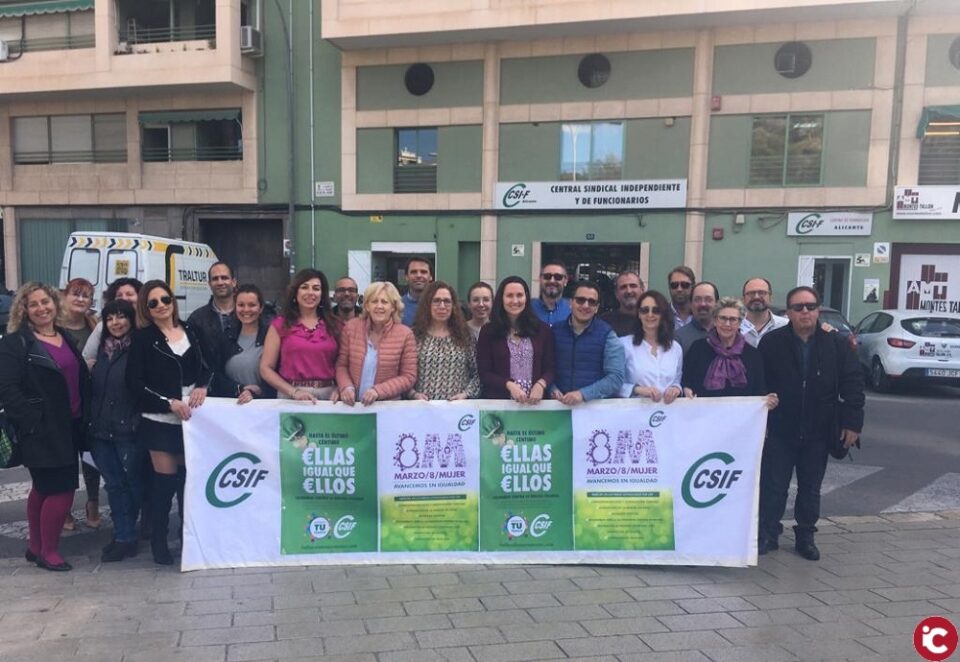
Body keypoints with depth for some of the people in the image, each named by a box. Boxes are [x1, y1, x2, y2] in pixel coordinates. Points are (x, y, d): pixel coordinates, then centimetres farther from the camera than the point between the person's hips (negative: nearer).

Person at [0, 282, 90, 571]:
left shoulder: (67, 338, 13)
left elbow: (82, 379, 17)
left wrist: (85, 416, 8)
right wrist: (33, 421, -20)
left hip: (69, 426, 7)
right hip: (41, 430, -7)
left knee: (43, 488, 17)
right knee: (62, 488, -8)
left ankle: (36, 547, 29)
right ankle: (49, 551, 7)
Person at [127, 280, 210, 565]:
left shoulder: (189, 330, 9)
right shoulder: (143, 337, -2)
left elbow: (206, 366, 15)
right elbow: (134, 382, -6)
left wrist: (202, 386, -6)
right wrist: (169, 402, -14)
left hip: (191, 415, 3)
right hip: (160, 419, -3)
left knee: (188, 476, 7)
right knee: (165, 479, -2)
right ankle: (158, 540, 12)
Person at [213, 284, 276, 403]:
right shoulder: (226, 335, 12)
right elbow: (216, 375, 10)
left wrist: (254, 393, -15)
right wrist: (240, 389, -5)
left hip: (263, 402, -4)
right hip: (229, 402, 4)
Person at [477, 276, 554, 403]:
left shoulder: (542, 329, 5)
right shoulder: (488, 331, 0)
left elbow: (550, 368, 3)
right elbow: (484, 373, -4)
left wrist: (541, 384, -16)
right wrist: (509, 385, -18)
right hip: (498, 401, -1)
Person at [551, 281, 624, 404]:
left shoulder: (607, 335, 1)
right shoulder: (555, 331, 8)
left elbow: (616, 377, -7)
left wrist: (583, 394, -18)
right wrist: (552, 389, -7)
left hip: (598, 406, -1)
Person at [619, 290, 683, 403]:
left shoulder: (676, 347, 12)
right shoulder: (624, 344, 0)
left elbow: (677, 382, 18)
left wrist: (676, 389, -2)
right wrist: (637, 389, -16)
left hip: (668, 407, 4)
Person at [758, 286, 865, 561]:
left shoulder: (837, 344, -2)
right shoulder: (771, 342, -5)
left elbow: (853, 384, -1)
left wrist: (852, 422, -6)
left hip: (818, 432, 1)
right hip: (780, 430, -1)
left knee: (810, 488, 13)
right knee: (773, 486, 5)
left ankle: (805, 536, 27)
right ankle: (767, 534, 19)